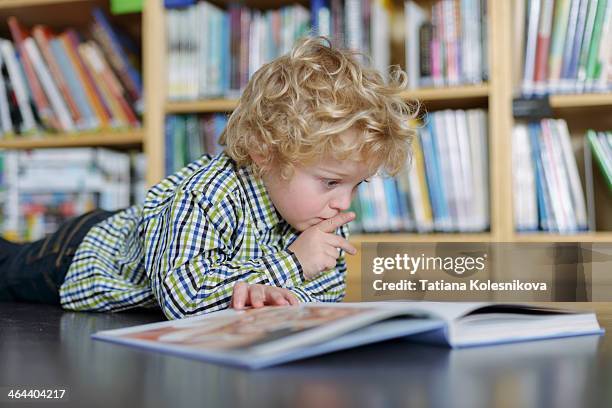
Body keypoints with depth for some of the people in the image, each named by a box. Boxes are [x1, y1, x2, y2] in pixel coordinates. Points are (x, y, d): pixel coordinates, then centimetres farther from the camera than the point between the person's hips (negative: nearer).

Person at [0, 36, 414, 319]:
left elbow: (330, 286, -21)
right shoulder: (208, 198, -45)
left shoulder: (320, 212, -23)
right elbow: (182, 294, -54)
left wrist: (283, 293, -45)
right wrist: (289, 264, -49)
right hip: (87, 248, -5)